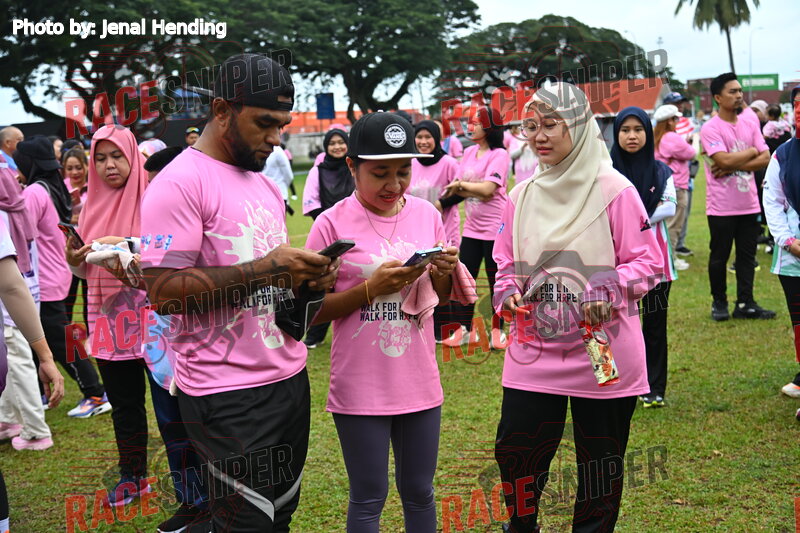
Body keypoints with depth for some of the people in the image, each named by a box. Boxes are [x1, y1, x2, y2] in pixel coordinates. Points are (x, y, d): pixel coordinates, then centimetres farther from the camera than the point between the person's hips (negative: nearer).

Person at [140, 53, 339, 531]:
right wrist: (265, 268, -23)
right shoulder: (180, 182, -12)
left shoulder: (266, 184, 15)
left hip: (290, 378, 8)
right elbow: (164, 292, -20)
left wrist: (305, 276, -1)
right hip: (229, 396, -8)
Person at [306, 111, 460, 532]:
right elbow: (312, 311, -8)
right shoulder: (333, 223, -9)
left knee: (419, 491, 15)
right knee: (369, 498, 7)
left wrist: (446, 272, -10)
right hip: (360, 388, -4)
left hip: (419, 382, 4)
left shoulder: (426, 214, 3)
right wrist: (371, 288, -20)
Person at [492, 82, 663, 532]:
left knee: (600, 464, 9)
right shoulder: (523, 195, 7)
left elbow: (649, 262, -6)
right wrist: (508, 291, -5)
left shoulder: (614, 190, -7)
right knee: (515, 455, 5)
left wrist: (607, 290, -23)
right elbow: (507, 263, 16)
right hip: (533, 350, 4)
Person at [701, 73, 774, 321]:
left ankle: (745, 304, 15)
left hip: (749, 205, 5)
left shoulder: (750, 125, 8)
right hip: (721, 207, -5)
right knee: (719, 257, 6)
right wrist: (751, 152, -7)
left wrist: (734, 166, -14)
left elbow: (765, 158, -1)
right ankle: (719, 302, 20)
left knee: (747, 256, 8)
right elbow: (724, 160, -22)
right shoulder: (710, 128, -10)